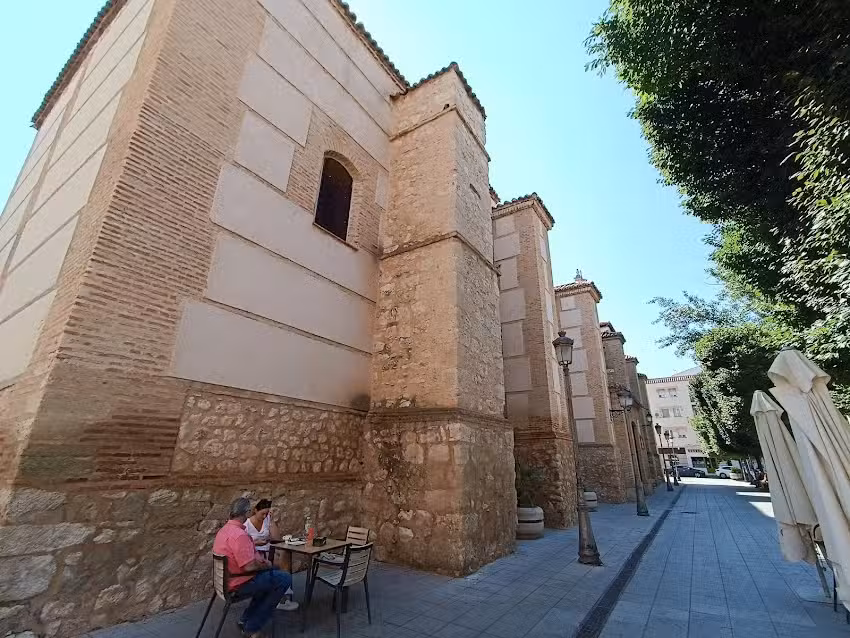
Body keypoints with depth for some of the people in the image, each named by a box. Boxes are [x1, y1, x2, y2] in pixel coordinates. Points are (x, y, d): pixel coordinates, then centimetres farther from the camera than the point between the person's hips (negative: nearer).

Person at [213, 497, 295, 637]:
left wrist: (262, 562, 7)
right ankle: (252, 627, 4)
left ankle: (246, 619, 23)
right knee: (285, 579, -7)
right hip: (240, 584, -10)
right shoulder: (239, 534, -29)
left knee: (274, 571, 21)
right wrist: (265, 565, -10)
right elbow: (249, 566, -30)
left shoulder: (224, 530, 3)